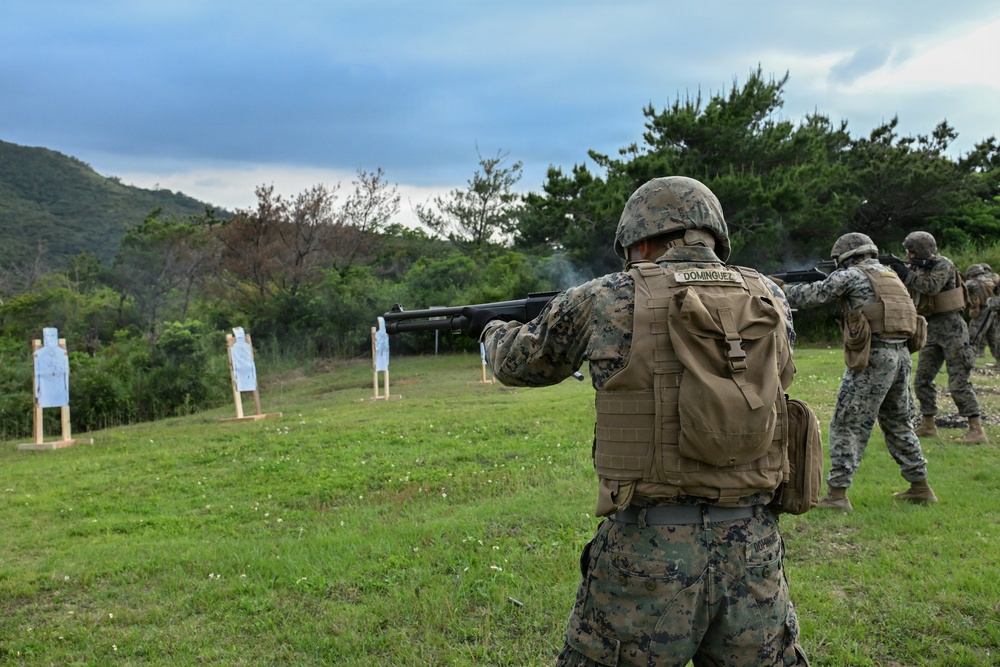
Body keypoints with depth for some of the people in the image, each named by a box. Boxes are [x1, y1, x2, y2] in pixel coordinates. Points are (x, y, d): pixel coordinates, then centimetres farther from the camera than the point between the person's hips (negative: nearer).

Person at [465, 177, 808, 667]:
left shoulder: (603, 303, -4)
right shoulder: (770, 299, 4)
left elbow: (518, 362, 11)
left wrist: (490, 328, 34)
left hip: (647, 554, -3)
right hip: (752, 552, 3)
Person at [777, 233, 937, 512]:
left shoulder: (852, 275, -3)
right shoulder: (889, 274, 20)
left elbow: (813, 295, -2)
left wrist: (781, 289, 12)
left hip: (872, 359, -8)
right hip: (901, 356, 8)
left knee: (848, 425, -3)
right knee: (898, 423, 20)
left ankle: (837, 494, -4)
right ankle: (920, 487, 27)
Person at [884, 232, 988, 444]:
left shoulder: (943, 265, -12)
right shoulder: (917, 268, 9)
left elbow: (932, 286, -28)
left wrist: (906, 273, -22)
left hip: (951, 328, -8)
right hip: (931, 330, 8)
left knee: (959, 382, -10)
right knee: (922, 380, 8)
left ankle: (977, 430, -6)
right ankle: (927, 426, 17)